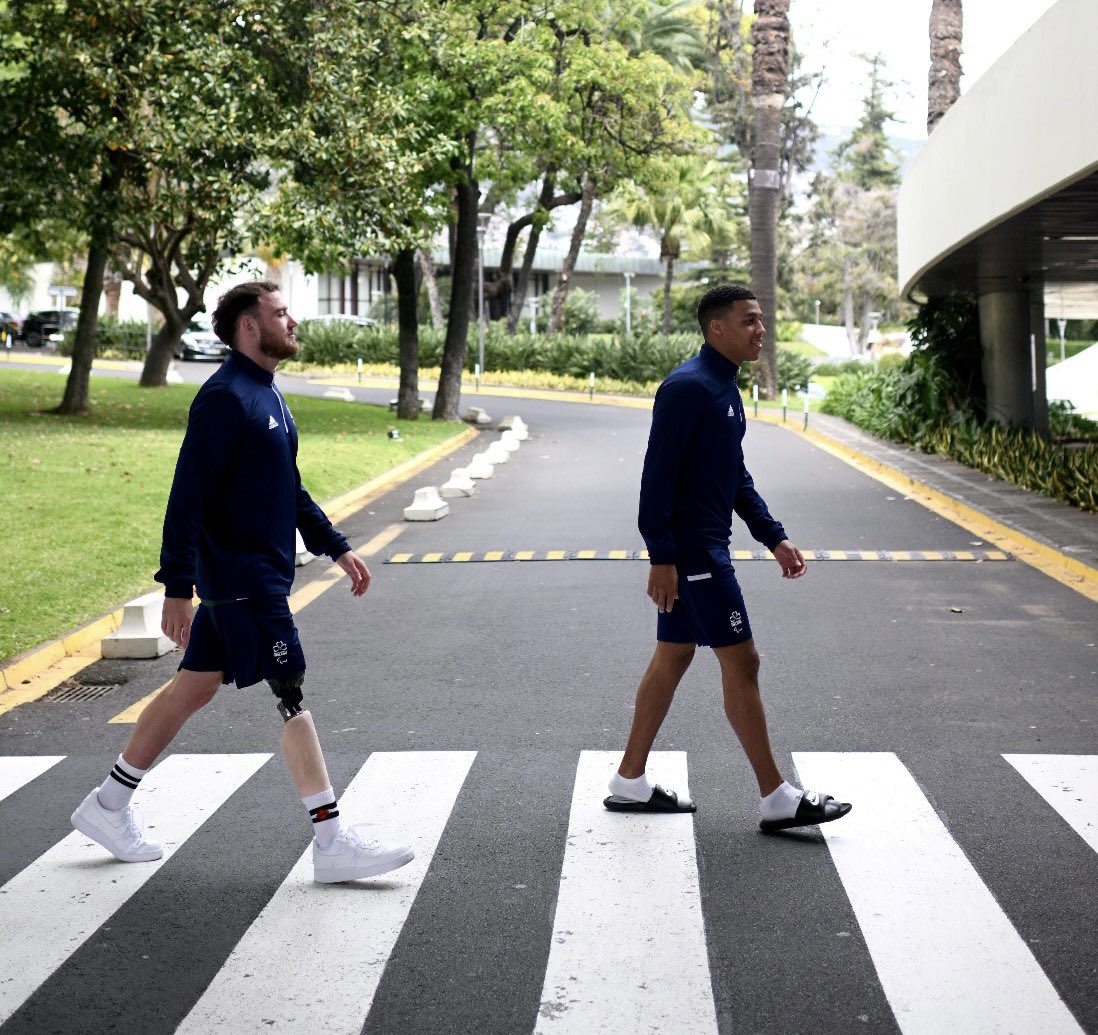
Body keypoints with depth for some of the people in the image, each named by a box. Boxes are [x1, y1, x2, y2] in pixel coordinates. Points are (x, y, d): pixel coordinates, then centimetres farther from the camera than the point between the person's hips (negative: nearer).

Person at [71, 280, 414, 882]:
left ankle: (109, 806, 26)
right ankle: (331, 844, -2)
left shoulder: (267, 396, 15)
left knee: (194, 687, 15)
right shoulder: (223, 398, -16)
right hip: (241, 578, -10)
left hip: (259, 576, 10)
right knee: (292, 697, -7)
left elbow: (290, 489, 25)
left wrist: (335, 547, 21)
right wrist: (177, 588, -21)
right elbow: (187, 498, -19)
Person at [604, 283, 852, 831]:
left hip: (706, 547, 10)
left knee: (673, 656, 14)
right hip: (692, 551, -10)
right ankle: (777, 799, 1)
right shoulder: (687, 387, -17)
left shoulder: (726, 388, 14)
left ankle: (630, 781, 23)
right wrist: (661, 558, -23)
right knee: (741, 663, -6)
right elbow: (658, 475, -20)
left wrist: (773, 537, 18)